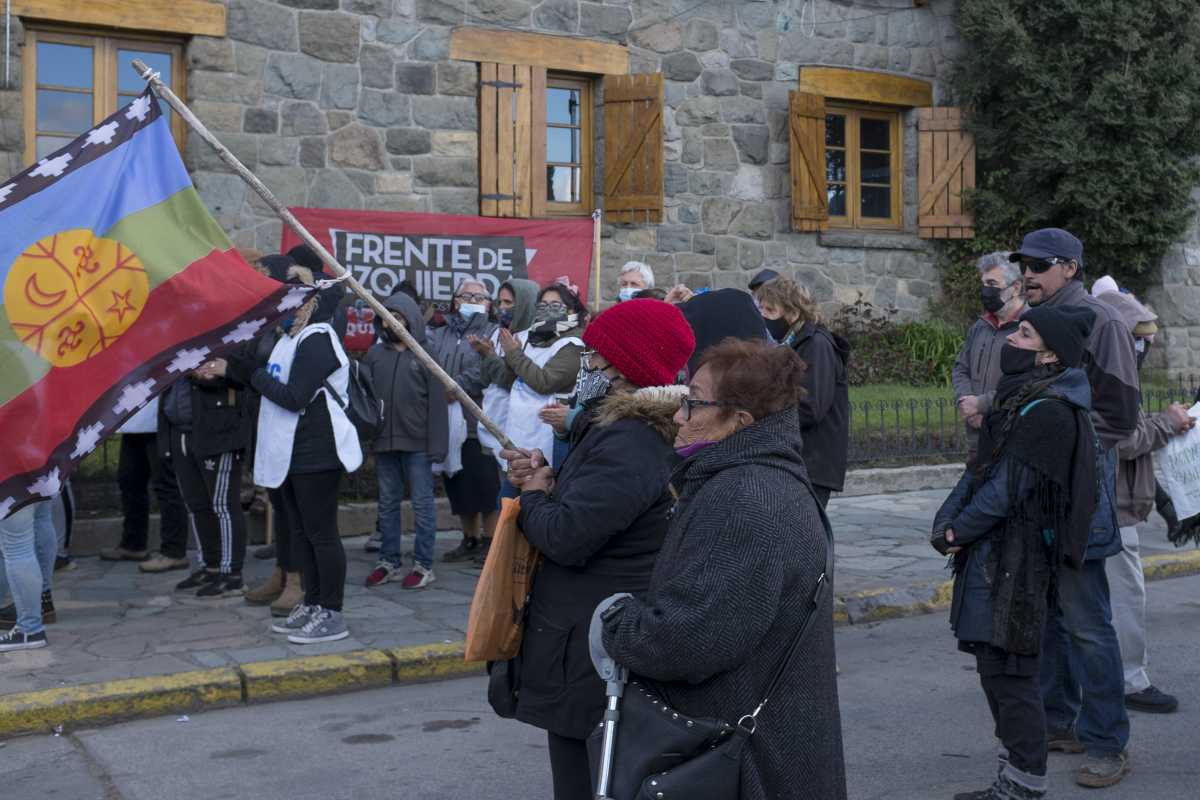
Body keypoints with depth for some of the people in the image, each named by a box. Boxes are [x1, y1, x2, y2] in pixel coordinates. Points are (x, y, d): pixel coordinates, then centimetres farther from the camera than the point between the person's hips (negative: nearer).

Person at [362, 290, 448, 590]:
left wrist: (437, 444, -12)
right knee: (388, 504, 12)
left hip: (416, 443, -4)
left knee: (422, 503, 3)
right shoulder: (375, 354, 7)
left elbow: (437, 403, -6)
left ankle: (424, 565, 10)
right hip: (384, 441, 4)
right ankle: (390, 562, 21)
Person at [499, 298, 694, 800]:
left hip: (591, 651, -11)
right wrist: (548, 478, -1)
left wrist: (533, 493, -7)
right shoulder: (625, 430, 10)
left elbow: (563, 537, -27)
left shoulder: (627, 446, -25)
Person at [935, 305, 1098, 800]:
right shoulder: (1019, 398, 12)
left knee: (1006, 668, -3)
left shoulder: (1046, 411, -19)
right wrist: (949, 521, -2)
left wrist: (958, 531, -7)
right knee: (995, 666, 16)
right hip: (993, 553, 10)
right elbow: (982, 470, 11)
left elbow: (1006, 489, -19)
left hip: (1013, 560, -10)